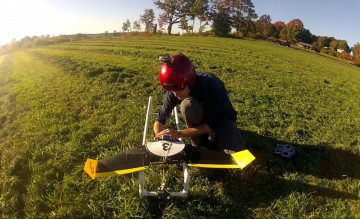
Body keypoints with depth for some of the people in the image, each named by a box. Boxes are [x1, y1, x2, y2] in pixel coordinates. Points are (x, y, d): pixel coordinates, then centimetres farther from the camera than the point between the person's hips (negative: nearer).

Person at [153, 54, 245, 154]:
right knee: (187, 104, -33)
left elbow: (212, 124, -29)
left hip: (222, 118, -3)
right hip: (201, 117, 3)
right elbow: (161, 118, -10)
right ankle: (198, 144, -11)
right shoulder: (173, 90, -22)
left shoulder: (210, 85, -35)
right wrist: (158, 136, -31)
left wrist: (179, 133, -35)